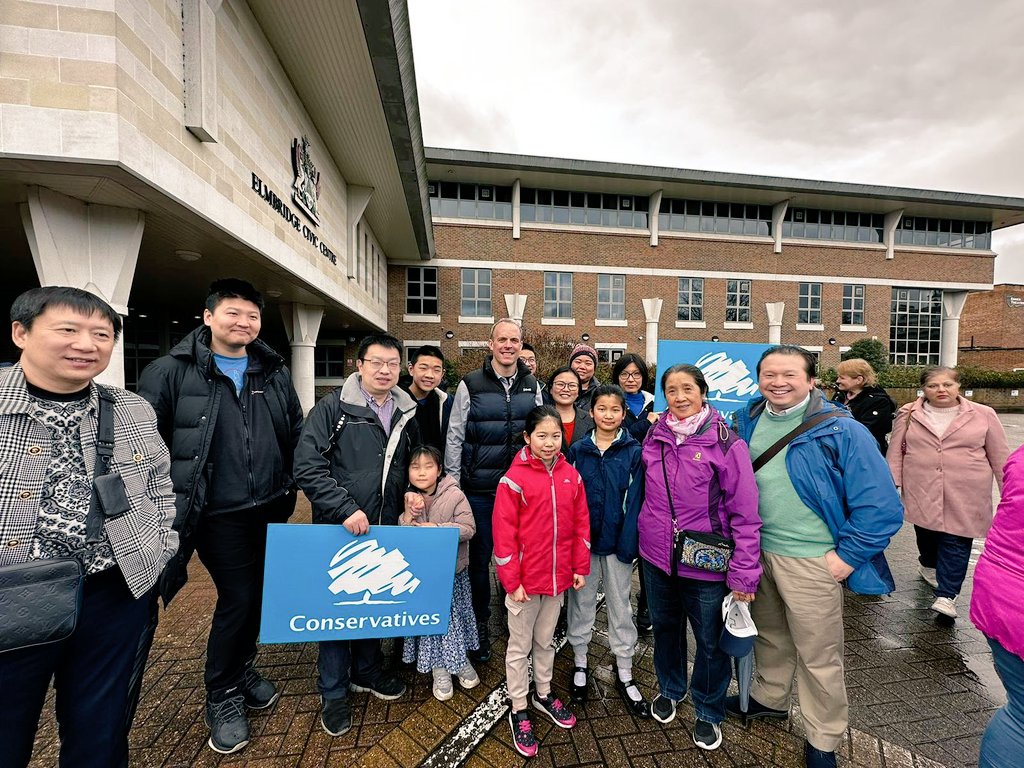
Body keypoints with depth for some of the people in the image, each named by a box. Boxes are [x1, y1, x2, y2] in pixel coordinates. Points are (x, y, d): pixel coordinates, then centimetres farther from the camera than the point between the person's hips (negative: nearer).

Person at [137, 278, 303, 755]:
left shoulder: (274, 372, 7)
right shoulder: (172, 371, -5)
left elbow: (295, 436, 12)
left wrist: (290, 488, 11)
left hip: (269, 509, 4)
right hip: (218, 514, -4)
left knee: (259, 594, 16)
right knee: (238, 597, 3)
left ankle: (242, 669, 42)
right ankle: (222, 696, 29)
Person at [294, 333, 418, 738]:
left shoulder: (406, 413, 4)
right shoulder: (333, 407, -11)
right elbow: (307, 465, -18)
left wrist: (410, 494, 0)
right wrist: (345, 509, -22)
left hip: (386, 531, 5)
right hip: (339, 529, -4)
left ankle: (368, 671, 44)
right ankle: (334, 693, 33)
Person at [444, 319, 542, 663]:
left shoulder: (532, 386, 4)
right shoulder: (470, 385, -5)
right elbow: (454, 438, -3)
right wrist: (453, 485, -5)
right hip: (479, 489, -2)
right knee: (480, 559, 12)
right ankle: (480, 628, 34)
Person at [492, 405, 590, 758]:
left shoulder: (570, 475, -2)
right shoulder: (514, 478, -17)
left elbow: (580, 523, 4)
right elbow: (503, 533, -15)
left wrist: (580, 567, 4)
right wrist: (511, 581, -14)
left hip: (558, 577, 4)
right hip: (525, 580, -4)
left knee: (546, 640, 24)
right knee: (520, 646, 15)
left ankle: (542, 694, 46)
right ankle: (518, 711, 35)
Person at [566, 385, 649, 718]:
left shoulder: (633, 451, -6)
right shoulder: (578, 450, -2)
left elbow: (634, 500, -8)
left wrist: (628, 544, -13)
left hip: (617, 541, -1)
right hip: (582, 540, 1)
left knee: (620, 607, 14)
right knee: (581, 603, 16)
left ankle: (624, 675, 33)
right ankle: (580, 665, 36)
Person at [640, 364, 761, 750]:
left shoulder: (725, 442, -15)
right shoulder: (654, 436, -2)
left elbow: (745, 512, -14)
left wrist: (743, 573, -14)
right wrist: (646, 538, 9)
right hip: (657, 558, 4)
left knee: (710, 642, 16)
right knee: (665, 628, 24)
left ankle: (708, 712, 43)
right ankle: (669, 690, 51)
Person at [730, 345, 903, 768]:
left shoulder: (841, 431, -16)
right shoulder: (748, 422, -1)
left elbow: (881, 506, -14)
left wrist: (847, 556, -14)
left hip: (811, 560, -4)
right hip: (757, 552, 5)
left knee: (818, 655, 13)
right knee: (769, 635, 24)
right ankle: (770, 697, 48)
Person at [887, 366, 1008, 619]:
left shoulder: (983, 415, 2)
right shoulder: (909, 414, 1)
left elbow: (999, 456, 7)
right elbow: (896, 452, 3)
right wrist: (891, 484, -1)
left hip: (965, 494, -1)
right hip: (922, 491, 1)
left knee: (956, 541, -2)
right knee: (926, 532, 14)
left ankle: (946, 595, 5)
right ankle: (927, 565, 42)